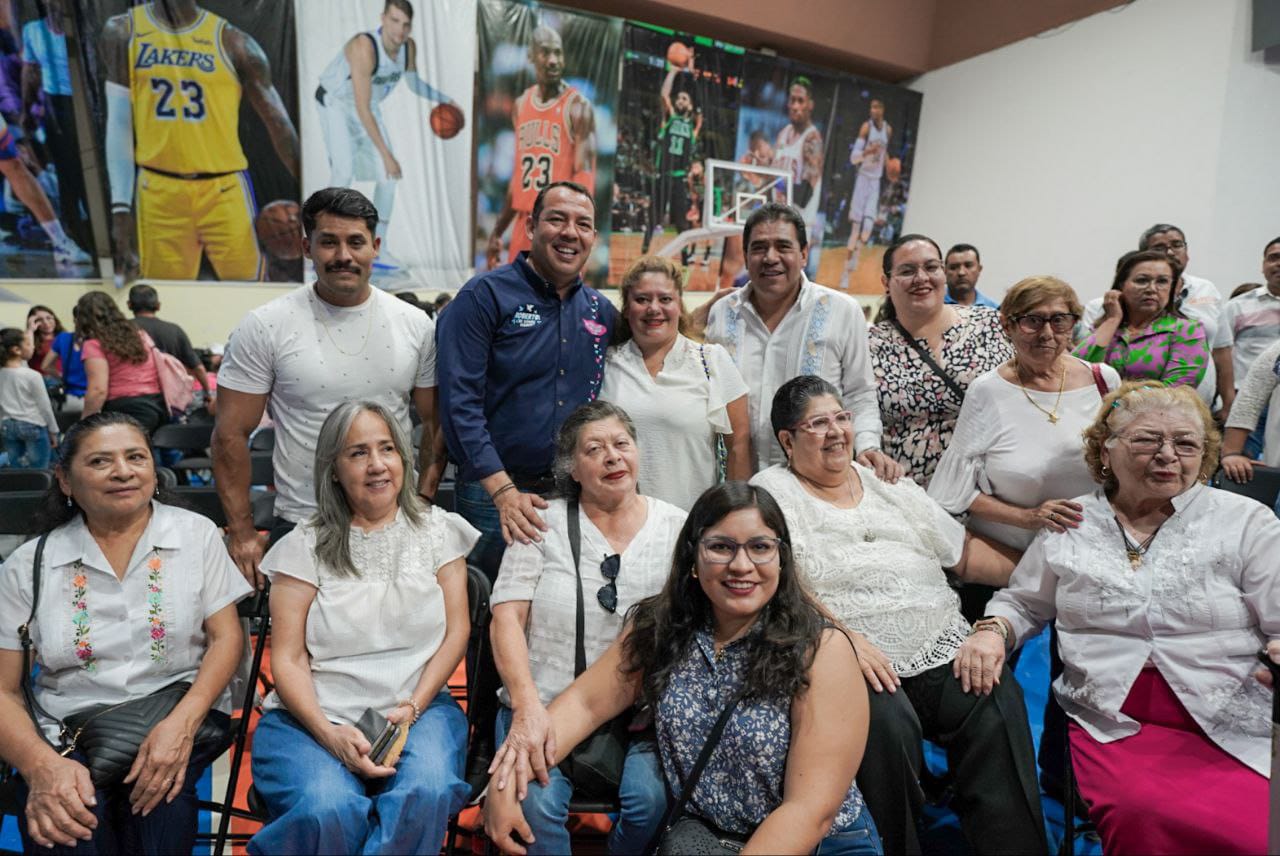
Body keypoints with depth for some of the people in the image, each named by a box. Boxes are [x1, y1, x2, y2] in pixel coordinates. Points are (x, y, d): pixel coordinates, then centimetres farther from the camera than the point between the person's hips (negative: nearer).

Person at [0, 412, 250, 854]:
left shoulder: (196, 534, 3)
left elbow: (226, 637, 0)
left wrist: (182, 722, -17)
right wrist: (41, 764, -17)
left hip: (179, 715, 0)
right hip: (66, 733, 0)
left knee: (158, 795, -31)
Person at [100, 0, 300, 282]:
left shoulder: (231, 41, 0)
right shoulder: (122, 32, 7)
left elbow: (278, 122, 0)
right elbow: (119, 123, 7)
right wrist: (121, 208, 1)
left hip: (224, 189, -2)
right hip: (158, 191, 2)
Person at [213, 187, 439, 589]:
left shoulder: (416, 325, 1)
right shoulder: (265, 326, -6)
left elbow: (434, 424, 6)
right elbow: (231, 435, -3)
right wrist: (242, 534, -4)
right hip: (300, 527, -2)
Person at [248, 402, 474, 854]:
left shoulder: (438, 529, 7)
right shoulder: (305, 546, 4)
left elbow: (456, 631, 4)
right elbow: (287, 659, -1)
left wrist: (412, 708, -10)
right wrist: (331, 734, -16)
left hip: (418, 708, 1)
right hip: (315, 716, 0)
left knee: (426, 793, -31)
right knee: (330, 811, -30)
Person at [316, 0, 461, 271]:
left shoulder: (409, 46, -12)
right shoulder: (364, 47, -34)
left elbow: (413, 83, 12)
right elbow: (362, 109, -36)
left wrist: (446, 100, 8)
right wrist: (385, 154, -37)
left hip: (369, 106, 7)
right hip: (336, 103, -7)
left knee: (388, 175, 0)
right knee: (344, 171, -24)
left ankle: (377, 250, 11)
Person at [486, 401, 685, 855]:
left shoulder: (675, 527, 4)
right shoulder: (543, 522, 1)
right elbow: (507, 617, -5)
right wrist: (528, 708, -18)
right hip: (543, 706, -1)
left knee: (651, 801, -24)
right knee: (535, 807, -26)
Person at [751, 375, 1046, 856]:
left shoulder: (888, 485, 21)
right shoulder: (773, 492, 4)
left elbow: (964, 553, 23)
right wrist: (844, 637, -18)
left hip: (943, 646, 5)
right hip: (851, 657, -4)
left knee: (999, 704, -20)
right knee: (888, 723, -30)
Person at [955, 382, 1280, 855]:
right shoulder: (1070, 524, 11)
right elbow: (1022, 603, 19)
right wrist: (992, 630, -2)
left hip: (1234, 728, 0)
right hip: (1115, 727, 0)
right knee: (1143, 812, -28)